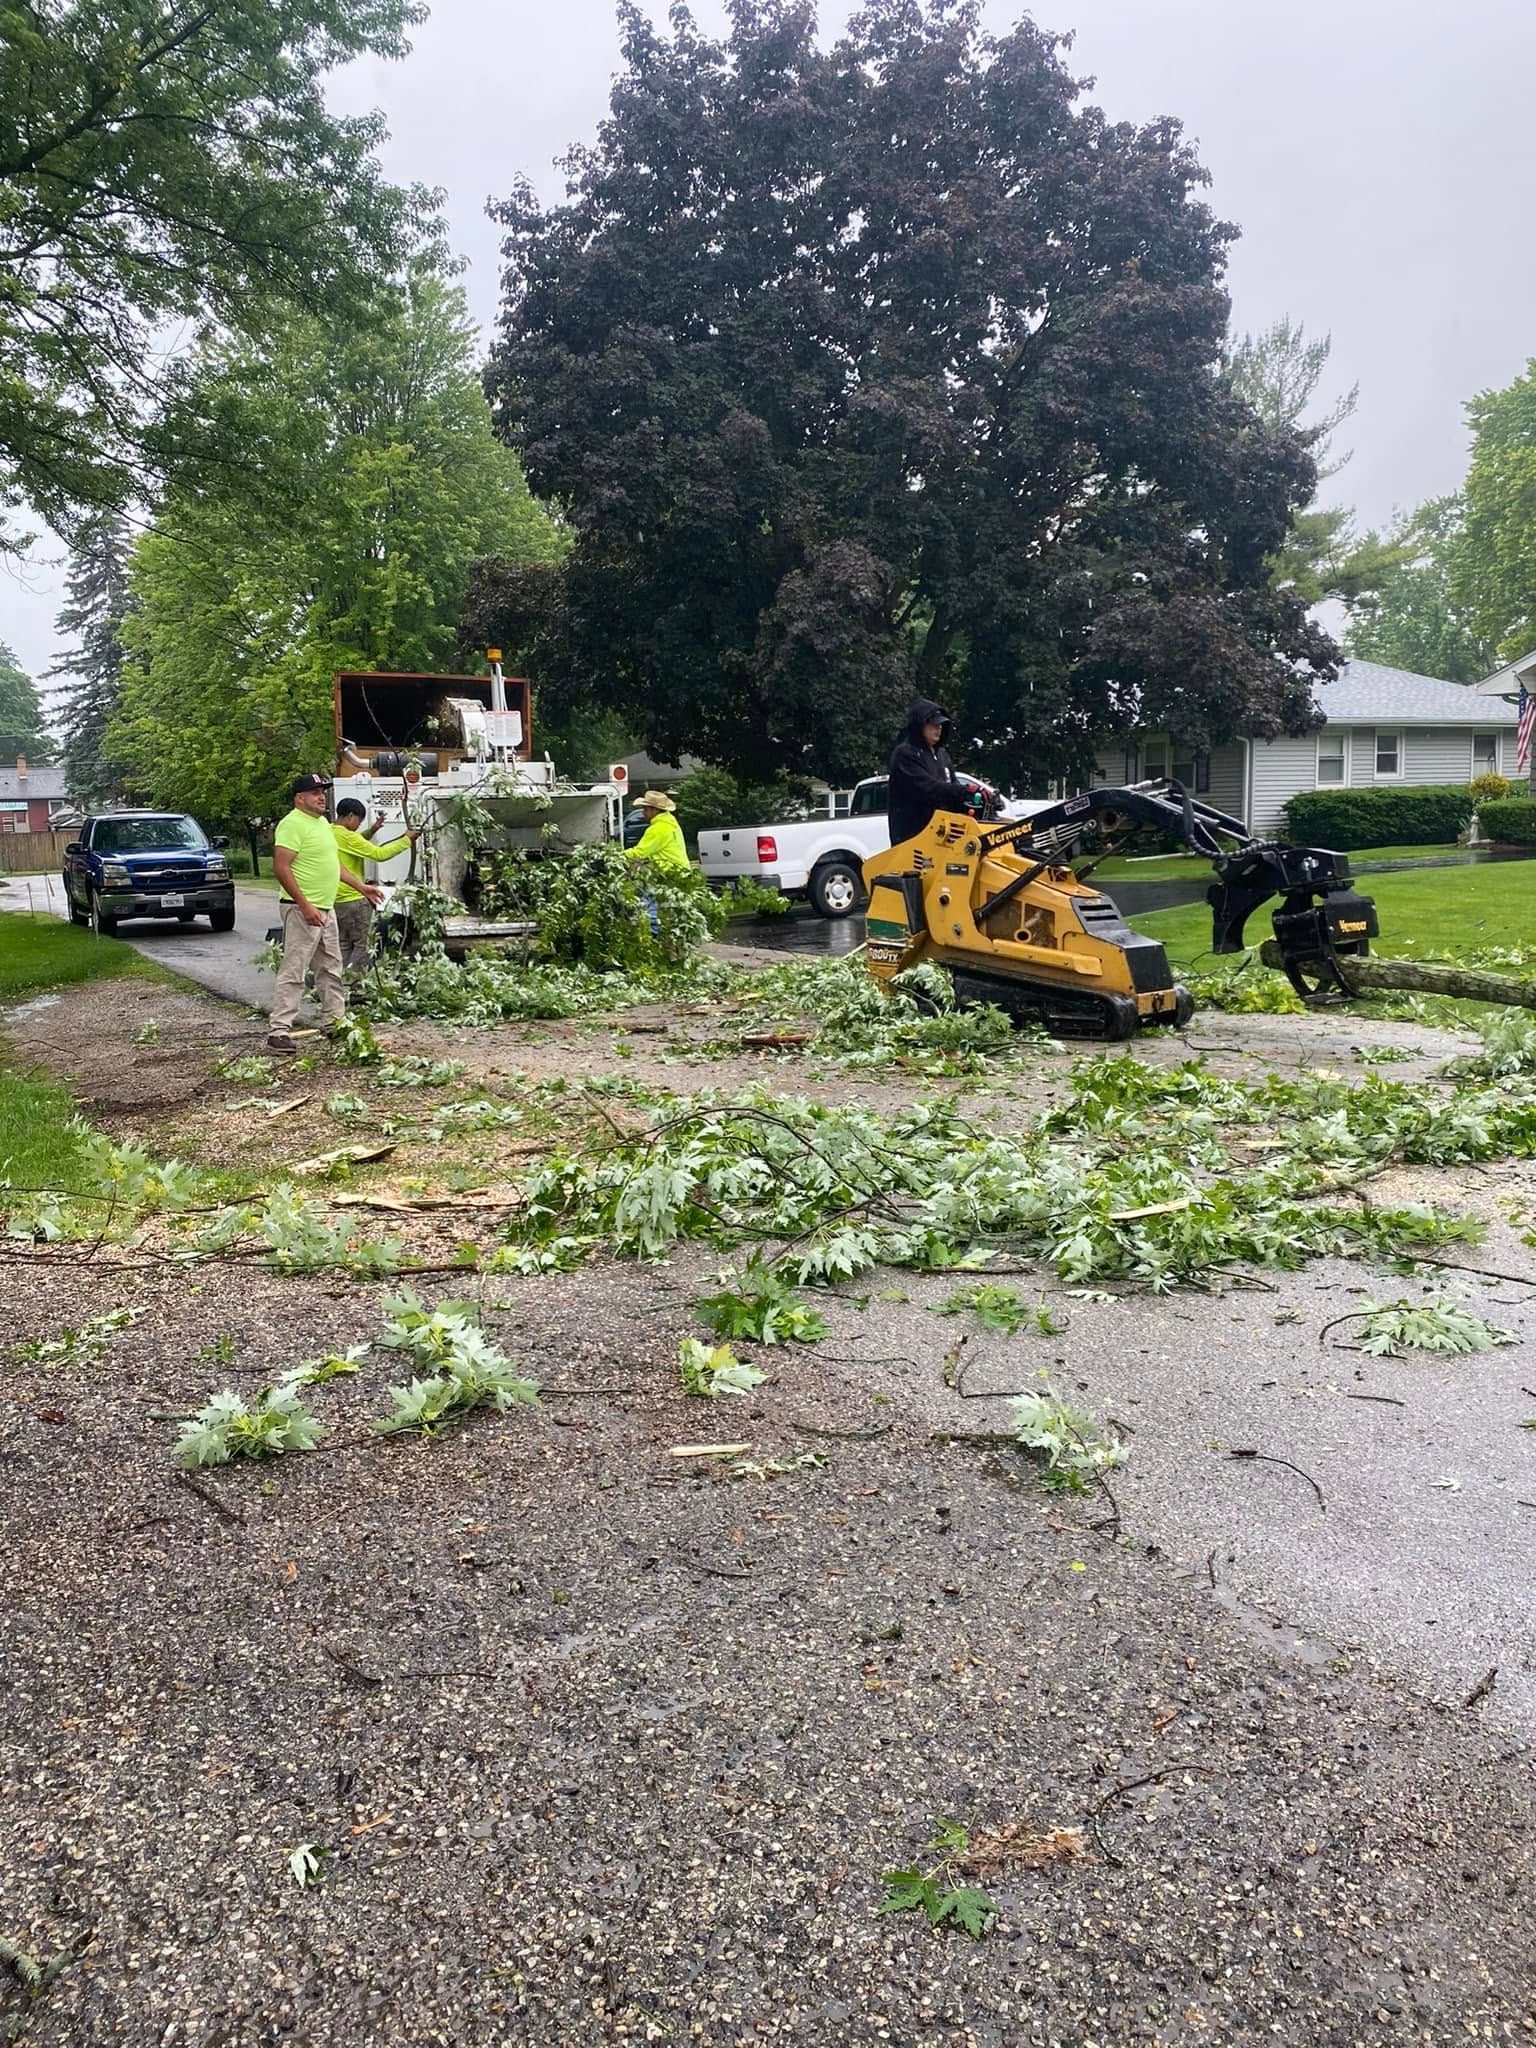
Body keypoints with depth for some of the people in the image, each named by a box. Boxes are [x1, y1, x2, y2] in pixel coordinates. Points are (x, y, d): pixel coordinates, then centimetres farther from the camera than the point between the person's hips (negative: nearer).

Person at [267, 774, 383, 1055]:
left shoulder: (322, 822, 16)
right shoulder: (292, 824, -14)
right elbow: (281, 868, -21)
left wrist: (362, 887, 24)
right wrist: (305, 905, -25)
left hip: (326, 909, 10)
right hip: (303, 910, -10)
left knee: (331, 968, 18)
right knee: (293, 971, -10)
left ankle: (334, 1020, 29)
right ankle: (279, 1031, -9)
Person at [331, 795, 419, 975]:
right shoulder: (347, 837, -18)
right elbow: (380, 854, -19)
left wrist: (372, 830, 13)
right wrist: (406, 840, -11)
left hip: (336, 900, 9)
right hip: (353, 900, -9)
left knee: (343, 946, 13)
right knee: (361, 946, 0)